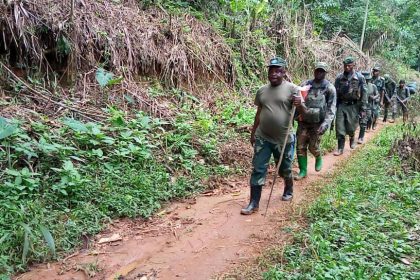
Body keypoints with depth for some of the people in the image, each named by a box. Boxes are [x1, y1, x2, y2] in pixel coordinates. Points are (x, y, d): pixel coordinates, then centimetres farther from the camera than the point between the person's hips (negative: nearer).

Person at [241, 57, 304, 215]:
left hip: (283, 139, -3)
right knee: (258, 169, 2)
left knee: (284, 169, 15)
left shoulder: (292, 89, -7)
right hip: (262, 138, 3)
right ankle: (254, 203, 9)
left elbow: (302, 112, -7)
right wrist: (253, 133, 17)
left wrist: (299, 104, -29)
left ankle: (289, 190, 44)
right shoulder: (262, 91, 6)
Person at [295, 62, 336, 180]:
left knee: (313, 146, 1)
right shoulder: (306, 84, 5)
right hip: (303, 121, 3)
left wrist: (326, 123, -21)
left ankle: (319, 158, 35)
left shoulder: (329, 88, -4)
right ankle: (303, 170, 13)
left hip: (317, 122, -3)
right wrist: (296, 115, 6)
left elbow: (332, 107, -9)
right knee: (301, 146, 1)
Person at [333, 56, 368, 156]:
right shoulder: (339, 77, 4)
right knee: (340, 128, -2)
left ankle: (352, 138, 37)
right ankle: (340, 148, 8)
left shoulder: (359, 78, -2)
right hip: (341, 105, 2)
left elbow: (364, 94, -2)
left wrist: (363, 109, -6)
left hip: (353, 106, -1)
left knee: (351, 128, 4)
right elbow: (335, 93, 8)